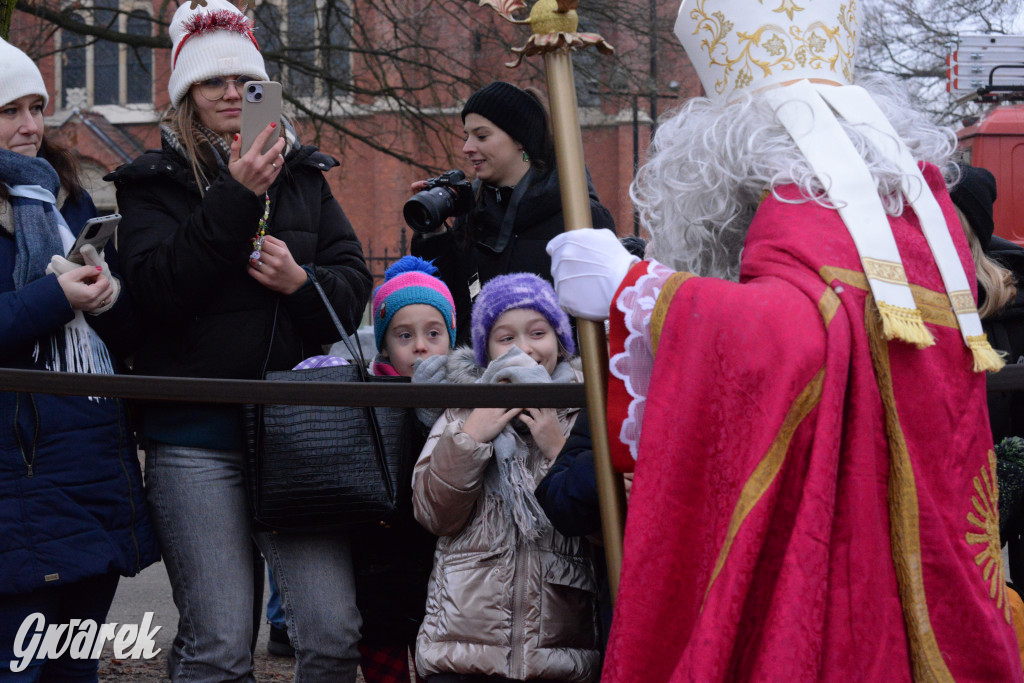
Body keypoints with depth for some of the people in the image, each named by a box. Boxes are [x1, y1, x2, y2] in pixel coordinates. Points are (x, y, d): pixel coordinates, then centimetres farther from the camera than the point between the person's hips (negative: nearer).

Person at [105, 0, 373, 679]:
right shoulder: (155, 182, 5)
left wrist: (301, 282, -11)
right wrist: (237, 196, -17)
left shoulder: (304, 176, 14)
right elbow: (160, 287, -11)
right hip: (196, 438, -3)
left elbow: (355, 286, 11)